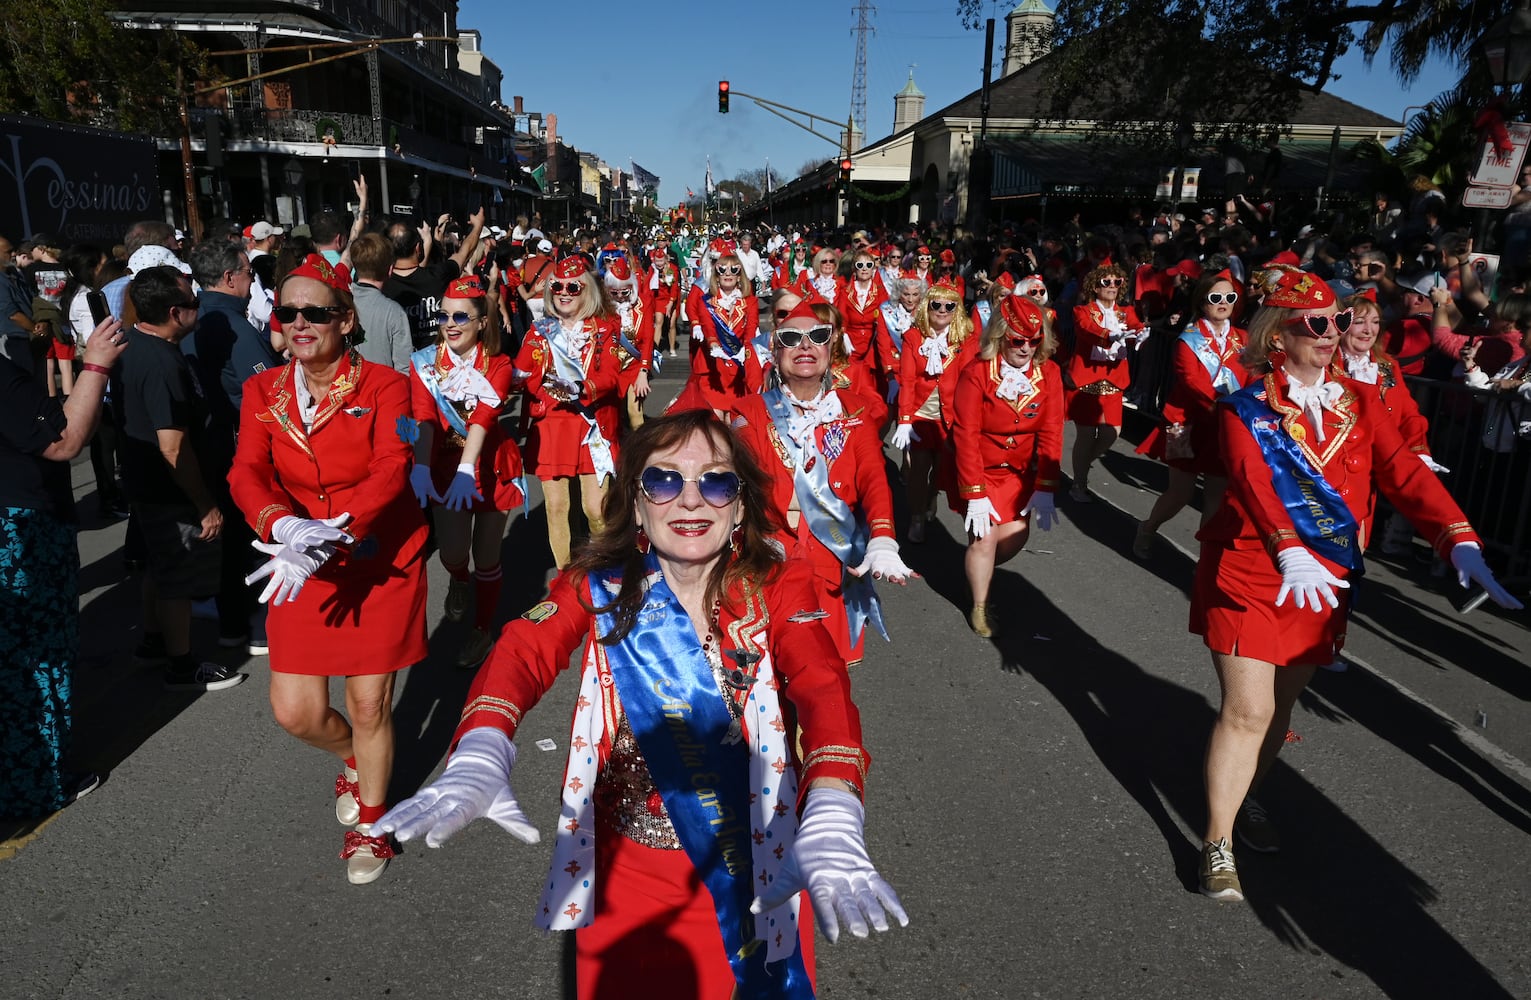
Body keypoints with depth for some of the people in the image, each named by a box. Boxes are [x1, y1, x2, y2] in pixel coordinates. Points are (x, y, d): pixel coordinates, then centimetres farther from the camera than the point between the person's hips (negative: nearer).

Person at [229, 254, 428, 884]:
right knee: (294, 712, 1)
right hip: (302, 569, 3)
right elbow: (248, 473, -9)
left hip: (380, 561, -3)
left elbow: (392, 470, -20)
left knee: (369, 704, 4)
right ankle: (355, 760, 38)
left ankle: (370, 819, 33)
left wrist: (331, 536, -35)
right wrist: (286, 529, -31)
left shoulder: (383, 385, -8)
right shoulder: (263, 391, 3)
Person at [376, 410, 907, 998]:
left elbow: (823, 689, -30)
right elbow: (523, 652, -27)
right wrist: (479, 757, -48)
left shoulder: (778, 588, -15)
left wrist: (831, 823, -48)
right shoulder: (599, 588, -12)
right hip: (623, 866, 1)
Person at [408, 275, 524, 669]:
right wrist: (421, 468, -35)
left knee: (486, 556, 5)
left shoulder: (498, 366, -8)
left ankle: (484, 629, 27)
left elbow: (482, 419, -23)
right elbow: (424, 418, -19)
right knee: (452, 552, -8)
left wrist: (467, 469, -38)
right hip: (447, 465, 1)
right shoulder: (426, 362, -5)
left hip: (491, 466, -1)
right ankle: (458, 581, 32)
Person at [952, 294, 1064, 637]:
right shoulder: (977, 373, -20)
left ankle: (979, 570, 35)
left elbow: (1051, 434, -8)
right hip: (977, 468, -4)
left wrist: (1045, 489, -14)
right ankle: (980, 606, 18)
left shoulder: (1049, 373, -8)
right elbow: (966, 436, -20)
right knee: (985, 537, -7)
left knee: (1016, 536, 0)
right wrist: (974, 495, -22)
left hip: (1019, 471, 4)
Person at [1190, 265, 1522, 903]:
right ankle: (1217, 843, 6)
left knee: (1281, 702, 15)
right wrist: (1289, 552, -40)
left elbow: (1404, 473, -7)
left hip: (1323, 581, 4)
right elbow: (1253, 483, -23)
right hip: (1250, 576, -4)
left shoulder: (1360, 403, 6)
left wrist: (1459, 541, -22)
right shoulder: (1246, 408, -7)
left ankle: (1246, 797, 39)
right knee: (1247, 710, -6)